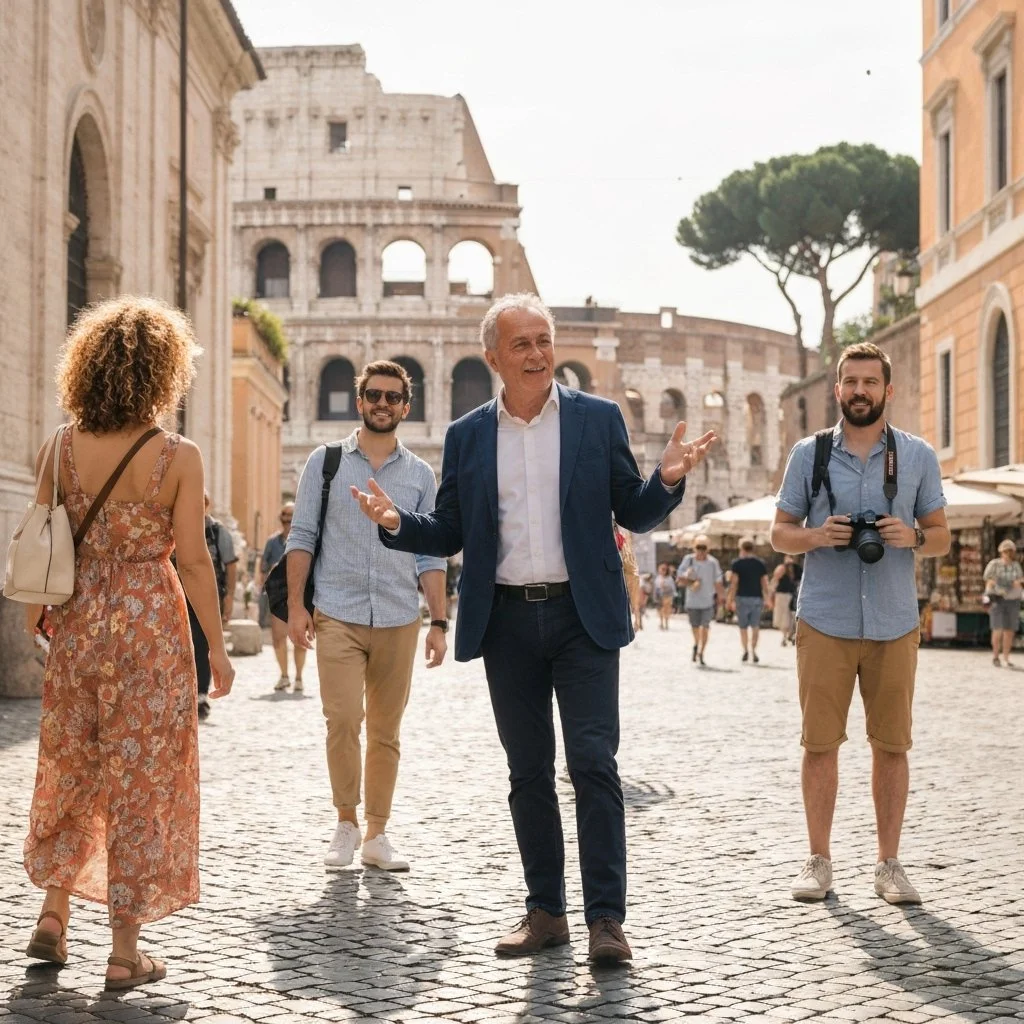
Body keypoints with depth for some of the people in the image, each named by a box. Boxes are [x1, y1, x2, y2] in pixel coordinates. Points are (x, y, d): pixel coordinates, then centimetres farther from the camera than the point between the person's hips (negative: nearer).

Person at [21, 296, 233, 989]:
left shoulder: (59, 449, -2)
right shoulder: (179, 457, -12)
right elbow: (192, 560, -12)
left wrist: (40, 610, 20)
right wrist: (218, 647, -3)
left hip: (77, 624, 3)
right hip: (151, 625, -3)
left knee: (72, 768, 20)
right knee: (139, 776, 5)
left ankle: (53, 918, 25)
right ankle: (125, 952, 10)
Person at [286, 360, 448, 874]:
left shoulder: (420, 475, 11)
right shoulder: (325, 462, 6)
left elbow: (430, 556, 11)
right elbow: (301, 537, 4)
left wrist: (439, 623, 4)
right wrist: (296, 605, -5)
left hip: (399, 620, 2)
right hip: (338, 615, -2)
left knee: (386, 731, 6)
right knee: (343, 720, -13)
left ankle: (376, 834, 15)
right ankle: (346, 825, 4)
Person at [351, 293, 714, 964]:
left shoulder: (599, 419, 3)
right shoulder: (466, 437, 8)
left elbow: (633, 514, 4)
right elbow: (450, 533, 11)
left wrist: (668, 480, -16)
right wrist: (396, 523, -9)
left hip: (582, 615, -2)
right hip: (508, 621, 3)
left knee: (593, 763, -8)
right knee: (529, 773, 8)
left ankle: (606, 916, -2)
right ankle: (546, 912, 18)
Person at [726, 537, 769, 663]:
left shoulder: (737, 564, -4)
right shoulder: (761, 564, 5)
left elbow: (734, 583, -7)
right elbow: (765, 584, 5)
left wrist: (730, 599, -3)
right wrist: (766, 599, 14)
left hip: (742, 598, -2)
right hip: (757, 598, 2)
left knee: (743, 626, 10)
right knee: (755, 626, 6)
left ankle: (745, 650, 2)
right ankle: (753, 650, -8)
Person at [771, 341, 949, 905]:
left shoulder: (918, 455, 7)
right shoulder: (809, 453, 6)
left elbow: (941, 536, 11)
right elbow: (779, 533, 9)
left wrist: (912, 536, -11)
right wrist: (816, 536, -12)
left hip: (894, 624, 1)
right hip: (824, 621, -1)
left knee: (891, 744, 4)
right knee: (819, 743, 1)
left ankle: (888, 863, 14)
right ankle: (819, 860, 12)